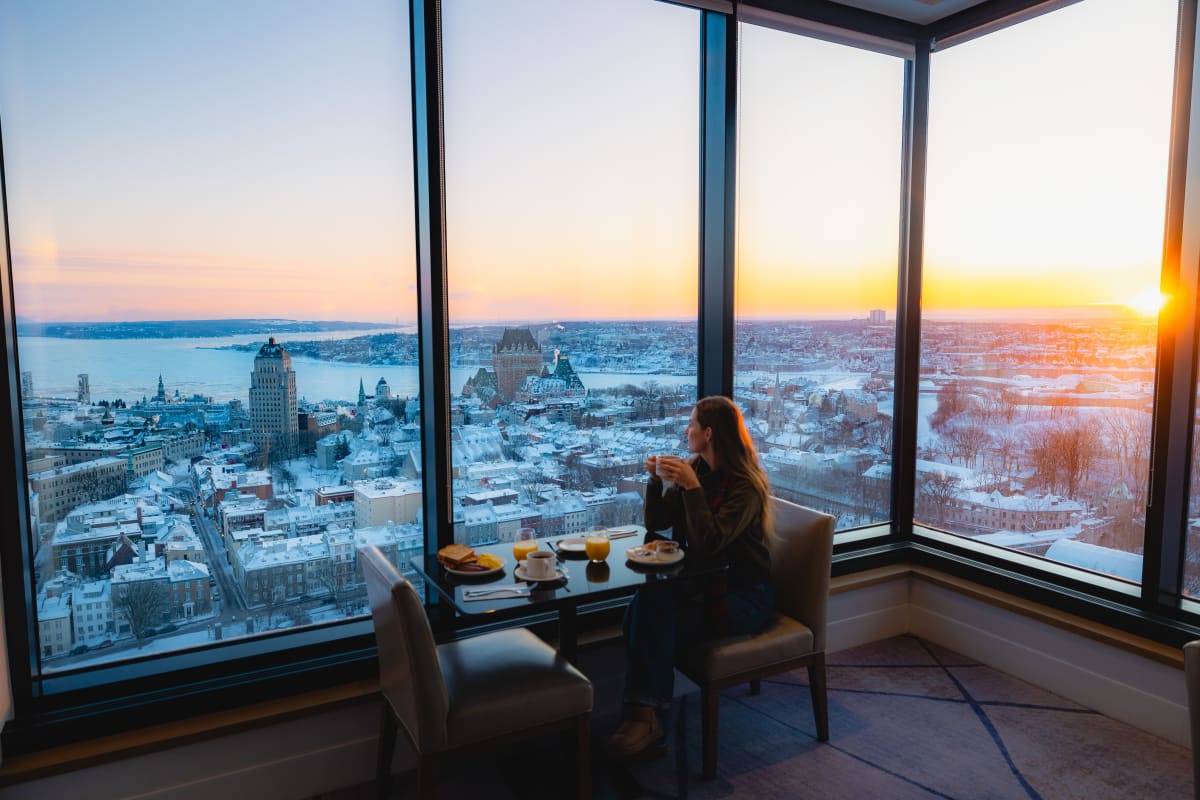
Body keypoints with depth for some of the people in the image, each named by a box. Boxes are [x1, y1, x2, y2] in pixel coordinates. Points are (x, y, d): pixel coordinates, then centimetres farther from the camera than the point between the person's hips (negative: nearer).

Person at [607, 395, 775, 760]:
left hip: (743, 594, -6)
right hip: (703, 581, 6)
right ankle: (644, 715, -20)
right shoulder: (695, 469, 7)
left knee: (657, 620, -26)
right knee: (642, 608, -23)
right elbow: (656, 523, 8)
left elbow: (708, 542, -26)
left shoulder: (745, 484, -15)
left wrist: (692, 487, -28)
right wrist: (656, 480, -7)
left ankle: (646, 717, -13)